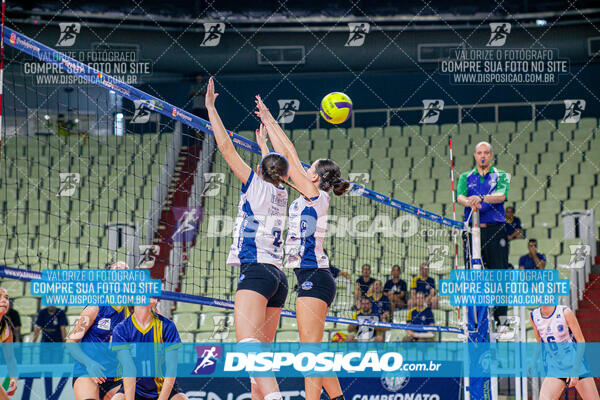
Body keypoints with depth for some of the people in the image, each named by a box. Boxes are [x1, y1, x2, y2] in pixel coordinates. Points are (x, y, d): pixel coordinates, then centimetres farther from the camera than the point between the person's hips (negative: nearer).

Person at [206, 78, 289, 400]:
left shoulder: (257, 185, 1)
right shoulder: (280, 193, 18)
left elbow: (226, 147, 1)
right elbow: (274, 168, 41)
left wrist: (210, 106, 9)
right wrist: (263, 143, 58)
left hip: (256, 271, -8)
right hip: (278, 276, 8)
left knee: (248, 343, -23)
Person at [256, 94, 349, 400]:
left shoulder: (316, 197, -8)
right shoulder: (309, 198, 14)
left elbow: (288, 158, -8)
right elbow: (290, 156, 18)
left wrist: (268, 122, -2)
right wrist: (269, 122, 20)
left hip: (313, 277, -10)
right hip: (314, 278, 10)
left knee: (310, 349, -11)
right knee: (315, 351, 11)